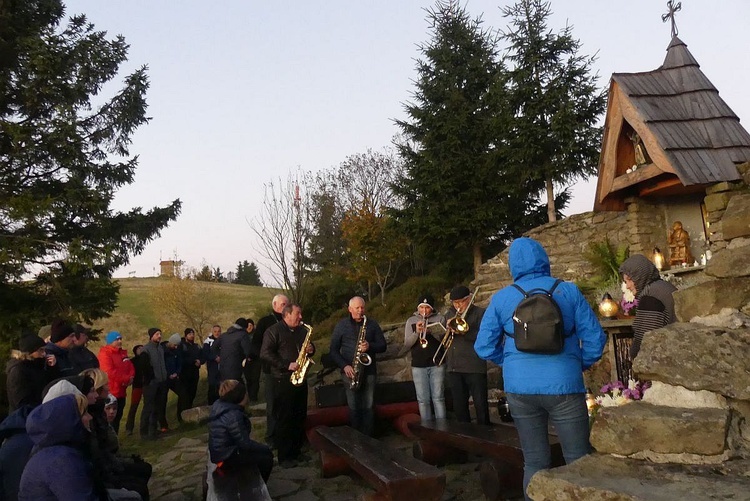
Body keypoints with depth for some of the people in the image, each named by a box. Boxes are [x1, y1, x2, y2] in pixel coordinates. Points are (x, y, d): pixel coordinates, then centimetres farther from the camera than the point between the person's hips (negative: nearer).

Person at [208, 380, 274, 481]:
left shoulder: (219, 405, -1)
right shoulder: (233, 416, -29)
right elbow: (245, 444, -21)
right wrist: (264, 448, -8)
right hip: (226, 459, -10)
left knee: (266, 451, 15)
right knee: (266, 459, -9)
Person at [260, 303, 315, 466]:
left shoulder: (303, 330, 14)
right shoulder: (274, 331, -7)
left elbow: (308, 347, 27)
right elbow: (265, 354, -14)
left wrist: (311, 349, 1)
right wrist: (287, 365, -20)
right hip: (283, 380, -7)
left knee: (300, 417, 10)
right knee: (284, 418, -3)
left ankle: (297, 451, 22)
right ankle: (284, 456, 4)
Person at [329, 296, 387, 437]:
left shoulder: (372, 324, 7)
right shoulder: (341, 325, 3)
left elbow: (382, 346, 6)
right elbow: (334, 350, 2)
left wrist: (370, 346, -15)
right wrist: (344, 366, -12)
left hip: (369, 371, 1)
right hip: (350, 371, -1)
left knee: (368, 407, 1)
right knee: (353, 407, 1)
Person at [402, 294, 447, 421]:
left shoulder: (440, 318, 6)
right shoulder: (411, 321, 9)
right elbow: (406, 345, 3)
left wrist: (431, 330, -19)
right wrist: (416, 332, -14)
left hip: (437, 364, -1)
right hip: (418, 366, 1)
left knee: (438, 398, -3)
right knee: (423, 400, 1)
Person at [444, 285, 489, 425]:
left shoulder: (480, 313, 0)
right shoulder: (449, 314, 17)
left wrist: (464, 332, -21)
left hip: (474, 367, -5)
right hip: (453, 367, 5)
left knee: (480, 404, -2)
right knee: (459, 405, 12)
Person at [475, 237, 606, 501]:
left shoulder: (501, 298, 2)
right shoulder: (569, 291, 0)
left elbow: (484, 347, 2)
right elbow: (595, 339, -2)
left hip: (519, 388, 2)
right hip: (563, 385, -2)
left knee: (534, 463, 13)